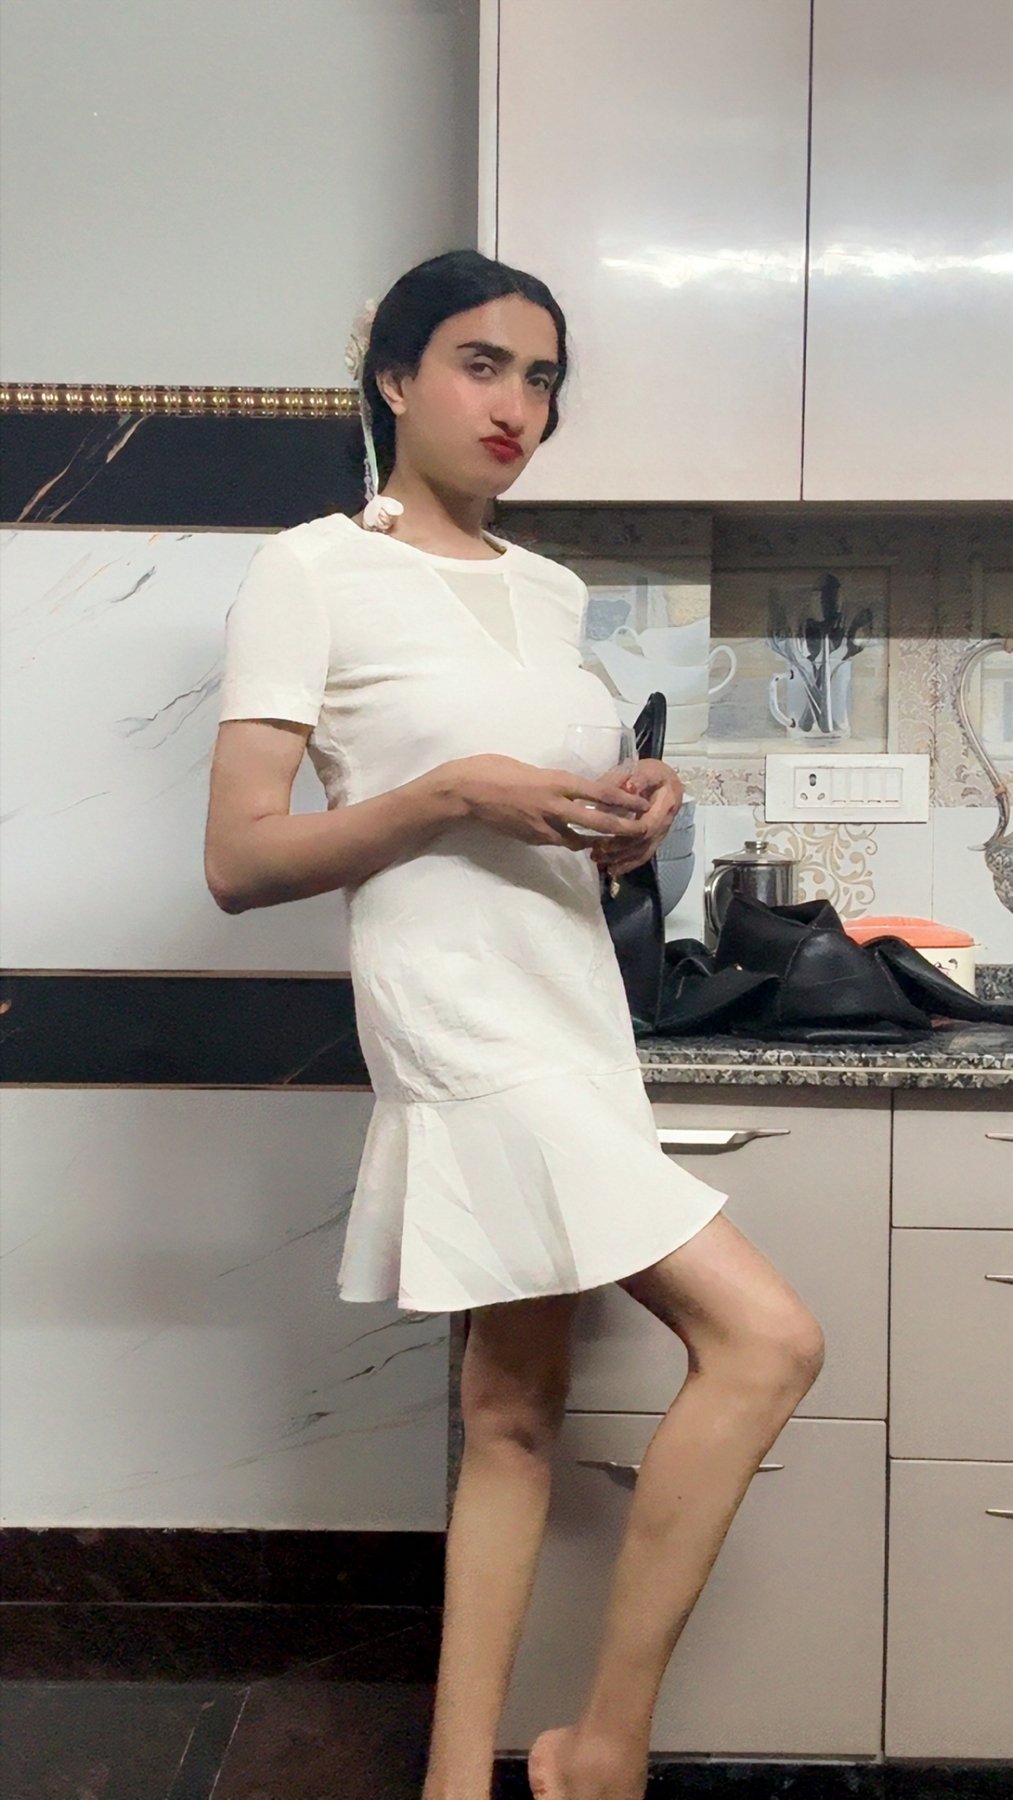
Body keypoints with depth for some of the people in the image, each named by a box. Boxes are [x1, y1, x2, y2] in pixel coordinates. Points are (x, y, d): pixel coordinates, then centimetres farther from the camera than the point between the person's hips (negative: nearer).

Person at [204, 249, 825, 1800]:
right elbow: (240, 860, -10)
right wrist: (451, 793, -20)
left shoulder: (551, 593, 16)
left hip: (569, 1019, 8)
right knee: (765, 1339, -12)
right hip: (462, 1025, -7)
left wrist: (627, 821, 0)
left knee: (513, 1412, 9)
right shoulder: (313, 573, -5)